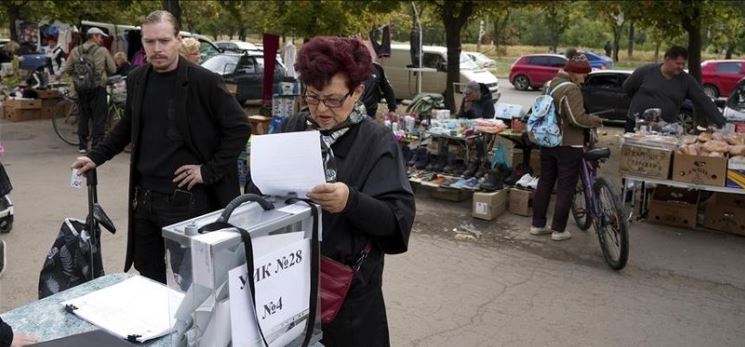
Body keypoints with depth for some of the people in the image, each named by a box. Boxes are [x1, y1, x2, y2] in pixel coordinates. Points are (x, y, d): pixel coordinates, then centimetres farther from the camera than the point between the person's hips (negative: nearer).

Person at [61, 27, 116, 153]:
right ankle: (97, 145, -2)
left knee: (83, 116, 12)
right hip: (98, 87, -4)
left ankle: (82, 145, 15)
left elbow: (67, 70, 6)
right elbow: (113, 69, -1)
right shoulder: (103, 51, -5)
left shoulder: (75, 51, 5)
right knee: (99, 117, 0)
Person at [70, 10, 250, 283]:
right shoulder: (137, 80, 6)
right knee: (147, 274, 17)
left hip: (186, 198, -6)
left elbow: (239, 128, -10)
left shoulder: (204, 81, -12)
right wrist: (96, 157, 16)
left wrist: (209, 171, -11)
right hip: (144, 197, 6)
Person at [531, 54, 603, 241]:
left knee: (545, 183, 14)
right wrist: (596, 121, -10)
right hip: (568, 146, -8)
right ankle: (558, 229, 7)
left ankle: (538, 224, 19)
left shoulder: (550, 85, 11)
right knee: (566, 188, 1)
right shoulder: (571, 89, -18)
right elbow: (578, 118, -25)